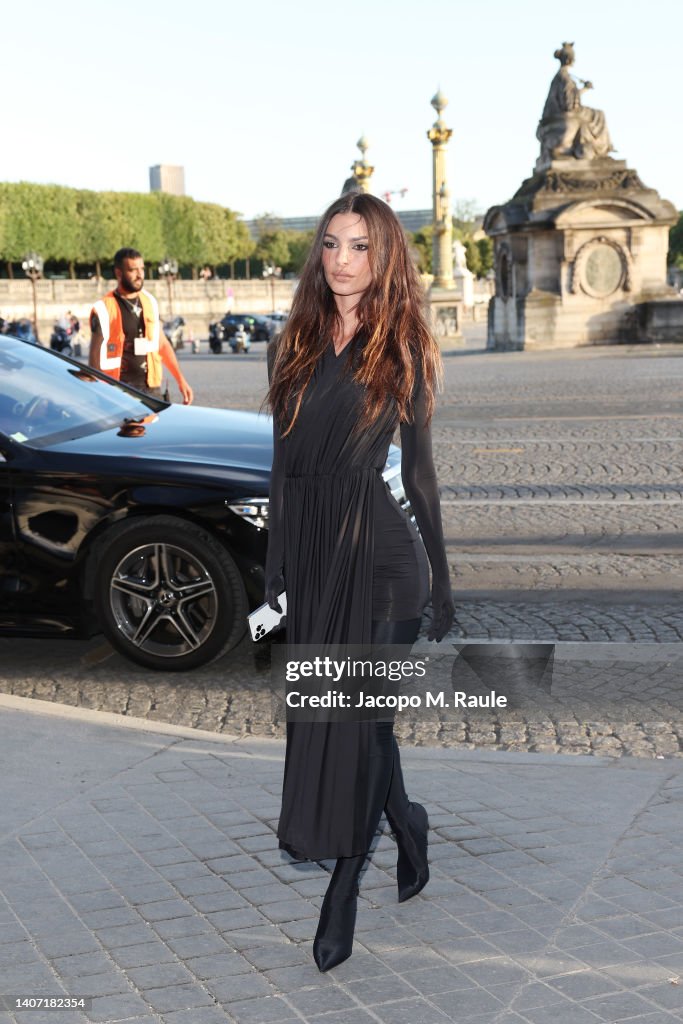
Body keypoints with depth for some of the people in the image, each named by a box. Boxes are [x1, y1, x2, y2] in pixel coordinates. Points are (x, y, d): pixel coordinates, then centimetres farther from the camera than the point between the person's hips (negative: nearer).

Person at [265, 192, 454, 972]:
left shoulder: (402, 352, -1)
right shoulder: (293, 348, 9)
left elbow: (418, 470, 1)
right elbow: (283, 465, 11)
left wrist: (441, 582, 3)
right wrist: (275, 566, 9)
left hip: (378, 547, -4)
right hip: (311, 546, 4)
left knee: (357, 717, -2)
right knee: (345, 712, 13)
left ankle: (343, 894, 12)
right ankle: (407, 822, 40)